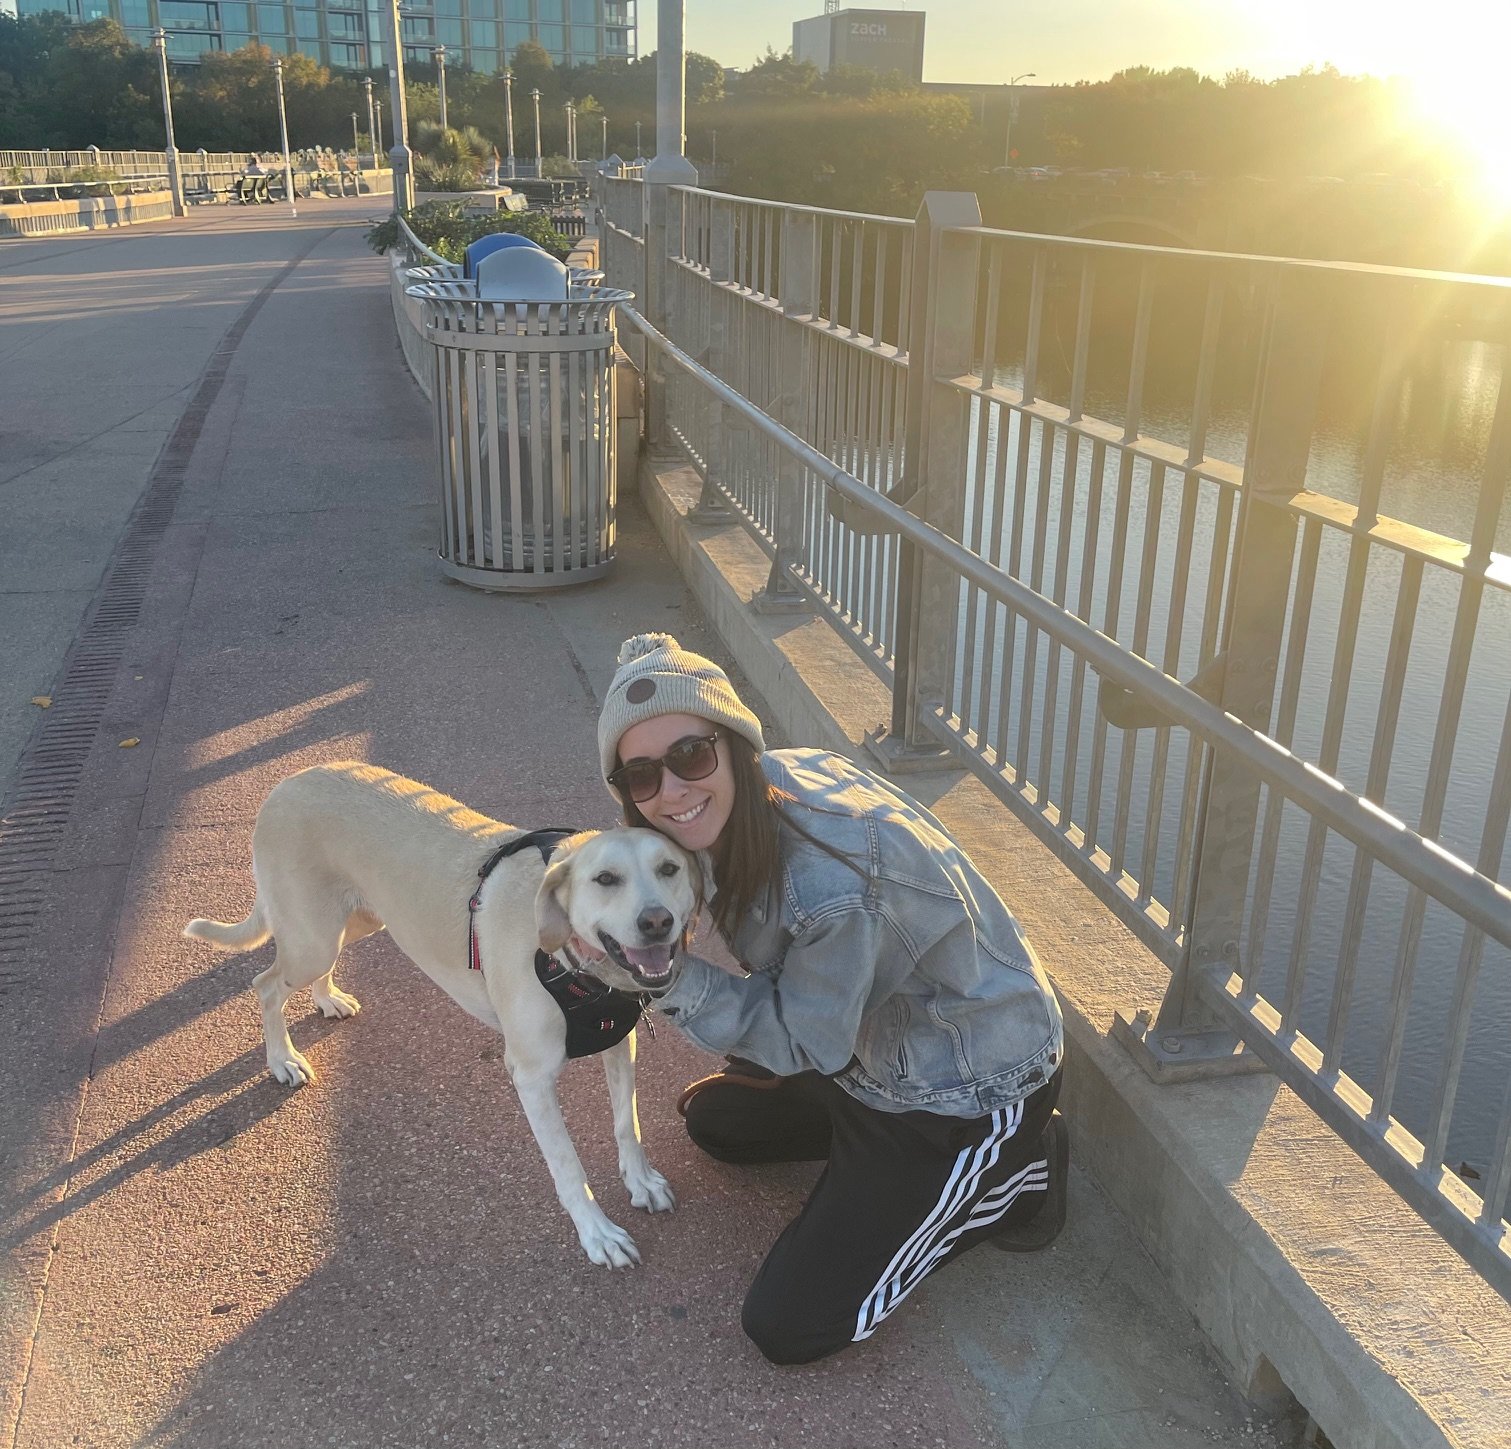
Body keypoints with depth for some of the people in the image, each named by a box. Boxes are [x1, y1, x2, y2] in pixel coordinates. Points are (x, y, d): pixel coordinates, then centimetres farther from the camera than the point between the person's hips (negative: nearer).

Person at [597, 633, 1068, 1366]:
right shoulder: (743, 804, -12)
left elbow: (808, 1042, -20)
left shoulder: (830, 877, -38)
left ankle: (1015, 1173, 6)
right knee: (713, 1119, 24)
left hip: (974, 1088, -8)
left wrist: (667, 971, -24)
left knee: (787, 1327, -4)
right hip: (871, 1044, 9)